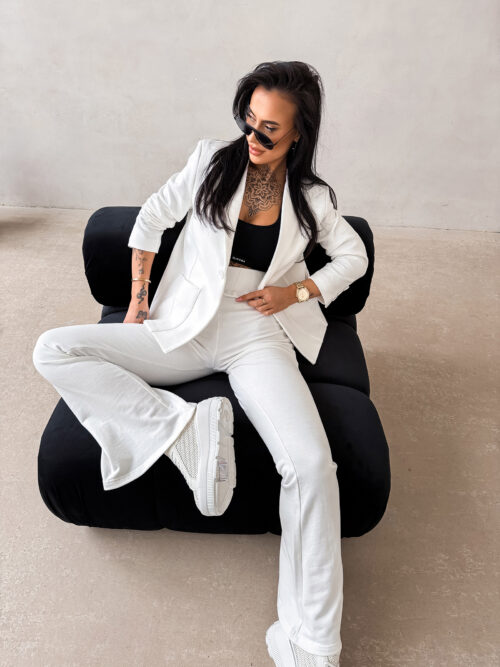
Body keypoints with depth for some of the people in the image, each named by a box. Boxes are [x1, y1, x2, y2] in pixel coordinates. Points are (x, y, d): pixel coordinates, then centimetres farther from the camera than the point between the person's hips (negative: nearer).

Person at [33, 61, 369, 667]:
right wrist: (137, 298, 8)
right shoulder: (213, 161, 5)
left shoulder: (312, 198, 6)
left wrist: (297, 290, 2)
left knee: (312, 463, -28)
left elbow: (353, 255, 19)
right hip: (184, 330, 2)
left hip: (257, 337, -1)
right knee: (53, 350, -16)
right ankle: (187, 426, -25)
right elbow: (151, 219, 13)